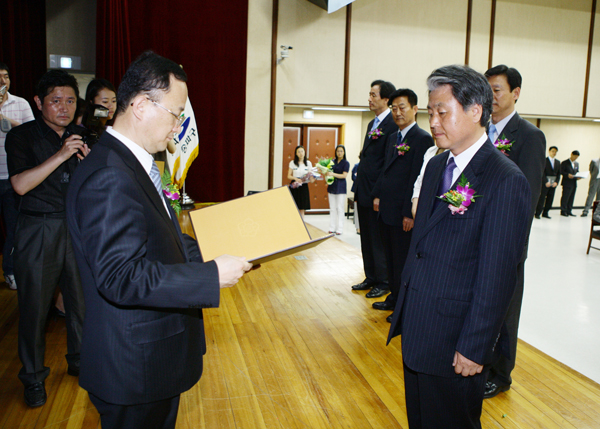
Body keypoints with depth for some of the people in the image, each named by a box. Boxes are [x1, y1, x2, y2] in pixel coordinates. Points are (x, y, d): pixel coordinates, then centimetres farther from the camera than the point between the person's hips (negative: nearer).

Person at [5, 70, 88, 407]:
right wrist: (61, 155, -20)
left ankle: (80, 360, 31)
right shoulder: (22, 136, -3)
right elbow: (21, 185, -15)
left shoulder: (80, 139, 10)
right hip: (39, 231, -3)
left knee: (82, 298, 10)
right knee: (35, 304, 4)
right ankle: (34, 376, 23)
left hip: (77, 227, 4)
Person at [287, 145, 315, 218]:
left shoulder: (308, 163, 6)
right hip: (294, 186, -1)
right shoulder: (292, 163, 2)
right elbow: (289, 176, 2)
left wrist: (312, 179, -17)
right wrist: (295, 178, -17)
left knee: (302, 209, 2)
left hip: (304, 187, 1)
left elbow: (311, 175, 6)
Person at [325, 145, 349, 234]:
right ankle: (332, 228, 14)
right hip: (332, 186, 4)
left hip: (340, 187, -4)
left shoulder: (346, 163, -3)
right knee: (332, 208, 7)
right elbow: (329, 172, 13)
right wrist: (326, 173, -9)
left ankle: (339, 229, 4)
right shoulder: (333, 162, 9)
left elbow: (344, 175, -11)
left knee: (339, 208, -2)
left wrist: (333, 174, -21)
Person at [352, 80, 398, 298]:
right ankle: (371, 278, 29)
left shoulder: (393, 124, -13)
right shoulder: (372, 124, 17)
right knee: (367, 239, 16)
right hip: (364, 192, 9)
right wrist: (359, 188, 15)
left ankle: (383, 283, 15)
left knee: (379, 240, 2)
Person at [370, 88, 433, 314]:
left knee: (403, 262, 4)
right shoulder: (392, 137, 15)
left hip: (403, 213, -8)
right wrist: (377, 194, 13)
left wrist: (410, 213, -19)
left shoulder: (423, 139, -12)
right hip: (386, 210, 8)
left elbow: (418, 178, -17)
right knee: (390, 259, 17)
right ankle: (394, 299, 32)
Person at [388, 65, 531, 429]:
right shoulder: (436, 166, 7)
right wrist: (404, 310, 14)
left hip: (455, 343, -7)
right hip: (416, 330, 7)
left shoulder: (506, 181, -18)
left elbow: (497, 275, -19)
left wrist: (474, 348, -16)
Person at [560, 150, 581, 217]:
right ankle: (563, 211, 2)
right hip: (567, 183, -6)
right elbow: (561, 172, -8)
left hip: (574, 183, 6)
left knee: (571, 198, 8)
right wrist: (567, 175, -24)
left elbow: (577, 172, 21)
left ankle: (569, 211, 15)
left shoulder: (577, 163, 18)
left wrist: (578, 177, 1)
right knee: (565, 197, -5)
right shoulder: (564, 163, -2)